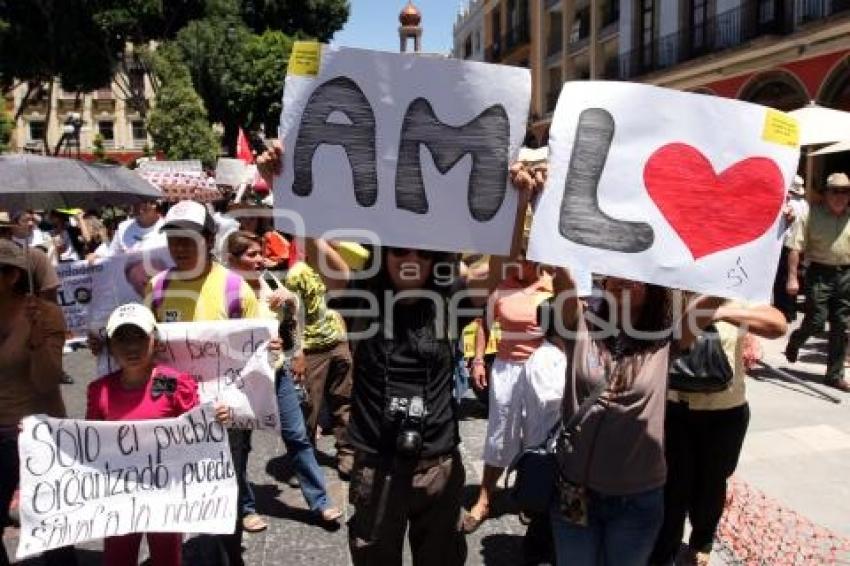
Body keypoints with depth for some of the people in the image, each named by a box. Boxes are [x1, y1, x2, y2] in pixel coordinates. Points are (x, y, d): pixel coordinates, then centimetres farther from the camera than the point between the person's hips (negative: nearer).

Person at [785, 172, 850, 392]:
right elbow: (796, 248, -8)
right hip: (819, 273, -4)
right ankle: (795, 341, 30)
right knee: (816, 321, -5)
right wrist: (792, 278, -13)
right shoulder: (812, 215, -6)